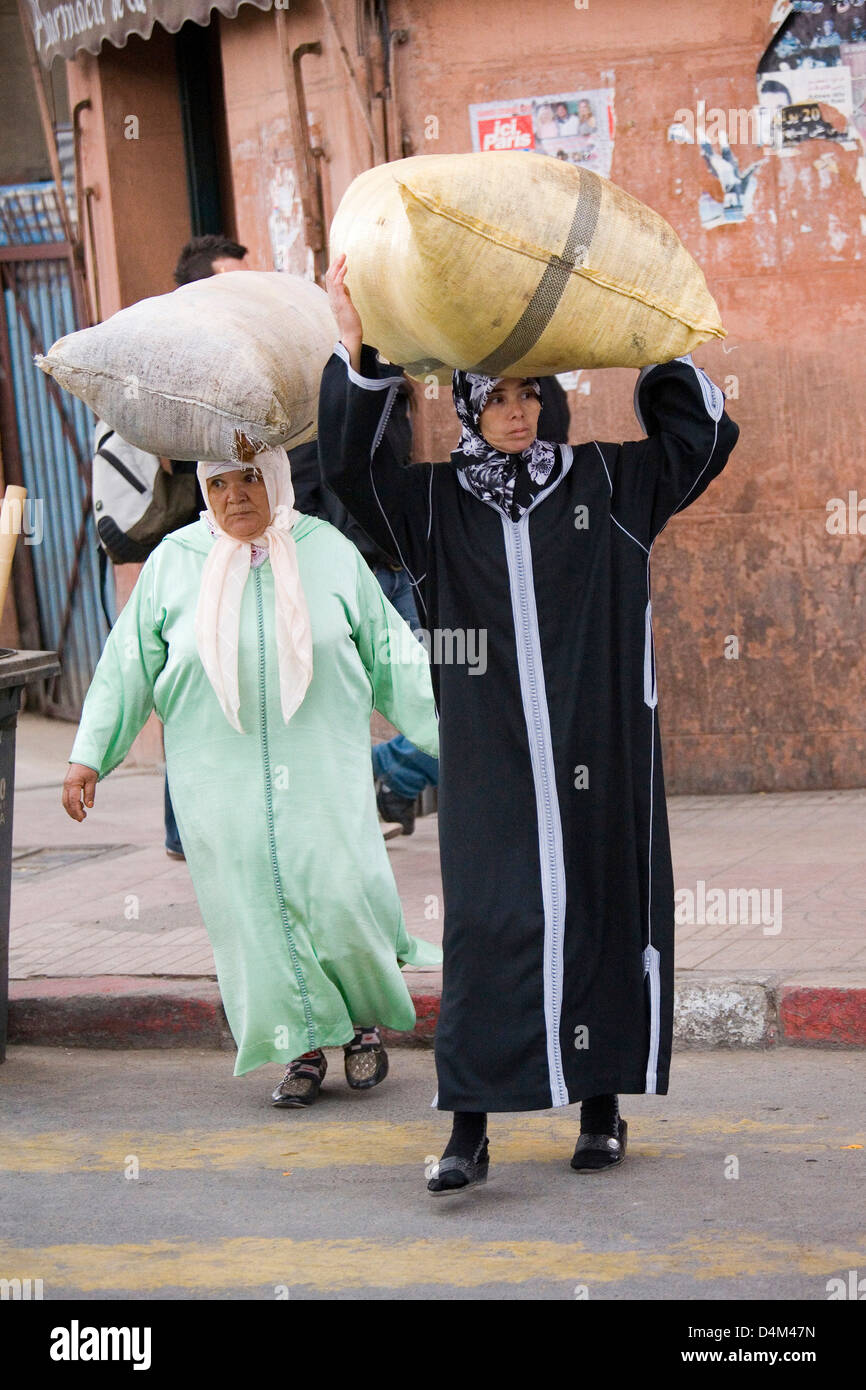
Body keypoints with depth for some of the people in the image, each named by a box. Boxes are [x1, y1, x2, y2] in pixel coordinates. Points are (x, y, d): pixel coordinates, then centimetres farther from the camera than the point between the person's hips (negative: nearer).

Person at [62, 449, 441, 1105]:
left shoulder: (329, 552, 4)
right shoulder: (174, 561, 4)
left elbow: (390, 653, 11)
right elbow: (128, 664, 9)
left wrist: (450, 734, 11)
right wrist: (89, 755, 6)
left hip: (325, 773, -1)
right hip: (220, 777, 1)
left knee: (342, 897, -8)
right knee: (257, 908, -1)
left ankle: (365, 1021, 17)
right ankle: (303, 1048, 10)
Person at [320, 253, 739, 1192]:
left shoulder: (605, 485, 7)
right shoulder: (436, 505, 5)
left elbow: (702, 436, 11)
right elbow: (346, 466, -5)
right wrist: (354, 357, -16)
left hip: (598, 761, 1)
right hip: (491, 763, -1)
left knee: (603, 917, 6)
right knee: (486, 928, -5)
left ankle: (604, 1106, 19)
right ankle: (470, 1131, -3)